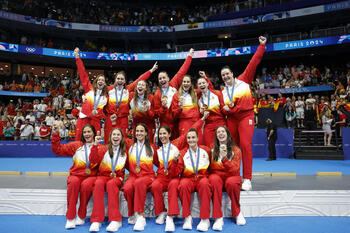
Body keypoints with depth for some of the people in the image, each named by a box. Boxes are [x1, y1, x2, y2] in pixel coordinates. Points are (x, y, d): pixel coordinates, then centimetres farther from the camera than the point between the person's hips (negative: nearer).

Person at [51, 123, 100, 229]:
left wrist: (96, 145, -23)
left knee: (86, 184, -34)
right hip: (76, 174, 1)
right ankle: (70, 218, -27)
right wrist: (55, 134, 3)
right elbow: (58, 150, 12)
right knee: (74, 182, -33)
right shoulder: (76, 145, 15)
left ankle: (81, 217, -16)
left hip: (91, 176, -1)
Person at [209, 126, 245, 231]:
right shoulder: (212, 149, 4)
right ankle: (218, 218, -33)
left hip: (232, 176, -1)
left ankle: (237, 213, -10)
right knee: (214, 179, -34)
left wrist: (225, 159, -27)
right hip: (216, 175, 1)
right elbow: (210, 168, 13)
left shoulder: (236, 150, -2)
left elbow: (234, 170, -13)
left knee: (231, 182, -35)